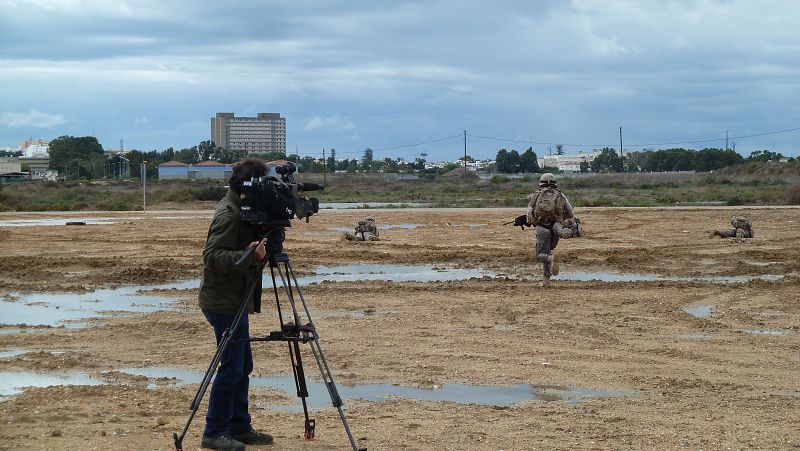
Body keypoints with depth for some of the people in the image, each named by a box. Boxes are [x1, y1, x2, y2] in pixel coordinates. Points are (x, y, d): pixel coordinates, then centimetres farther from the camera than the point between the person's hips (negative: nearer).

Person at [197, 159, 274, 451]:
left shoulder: (240, 209, 12)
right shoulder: (229, 215, -18)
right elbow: (212, 256, -25)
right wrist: (248, 256, -36)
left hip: (234, 301, 10)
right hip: (225, 303, -10)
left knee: (242, 366, 15)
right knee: (232, 367, -6)